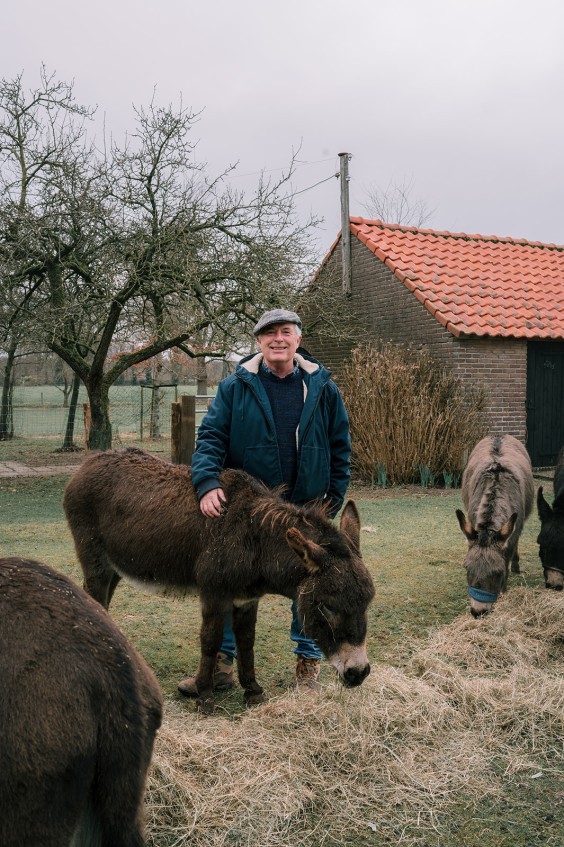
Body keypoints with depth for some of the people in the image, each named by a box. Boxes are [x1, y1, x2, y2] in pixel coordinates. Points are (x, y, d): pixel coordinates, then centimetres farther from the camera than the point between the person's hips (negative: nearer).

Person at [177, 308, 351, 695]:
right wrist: (208, 482, -22)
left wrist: (336, 495, 3)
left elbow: (340, 445, 6)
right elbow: (211, 437, -7)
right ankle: (222, 662, 24)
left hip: (306, 509, 0)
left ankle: (309, 663, 29)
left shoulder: (323, 388, 1)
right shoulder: (235, 387, -3)